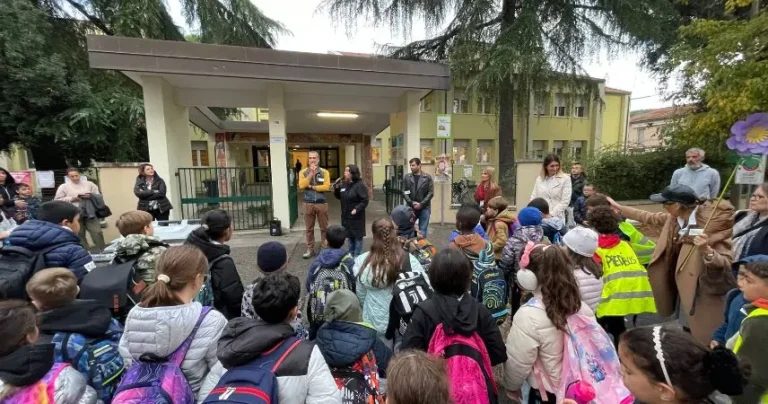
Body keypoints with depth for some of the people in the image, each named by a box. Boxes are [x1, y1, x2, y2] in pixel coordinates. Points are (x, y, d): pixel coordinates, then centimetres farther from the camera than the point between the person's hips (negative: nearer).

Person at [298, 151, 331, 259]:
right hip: (308, 204, 1)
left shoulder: (324, 172, 1)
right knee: (309, 228, 9)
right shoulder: (303, 172, 4)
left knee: (324, 227, 7)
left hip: (322, 203, -1)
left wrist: (312, 187, -11)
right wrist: (311, 173, -13)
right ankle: (310, 249, 20)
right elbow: (301, 186, -12)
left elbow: (327, 186, -12)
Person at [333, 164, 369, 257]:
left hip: (356, 217, -7)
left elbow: (364, 201, -19)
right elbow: (339, 197, 14)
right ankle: (351, 255, 33)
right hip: (346, 216, 7)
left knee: (357, 237, 4)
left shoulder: (360, 185, -16)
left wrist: (356, 209, -28)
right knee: (349, 236, 18)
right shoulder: (343, 184, 5)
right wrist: (336, 188, -2)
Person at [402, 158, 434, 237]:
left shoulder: (427, 177, -1)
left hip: (424, 208, -1)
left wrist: (421, 204, -12)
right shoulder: (406, 177, 3)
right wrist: (412, 203, -10)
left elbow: (431, 193, -5)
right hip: (410, 207, 2)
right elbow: (404, 192, 1)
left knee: (423, 230, 5)